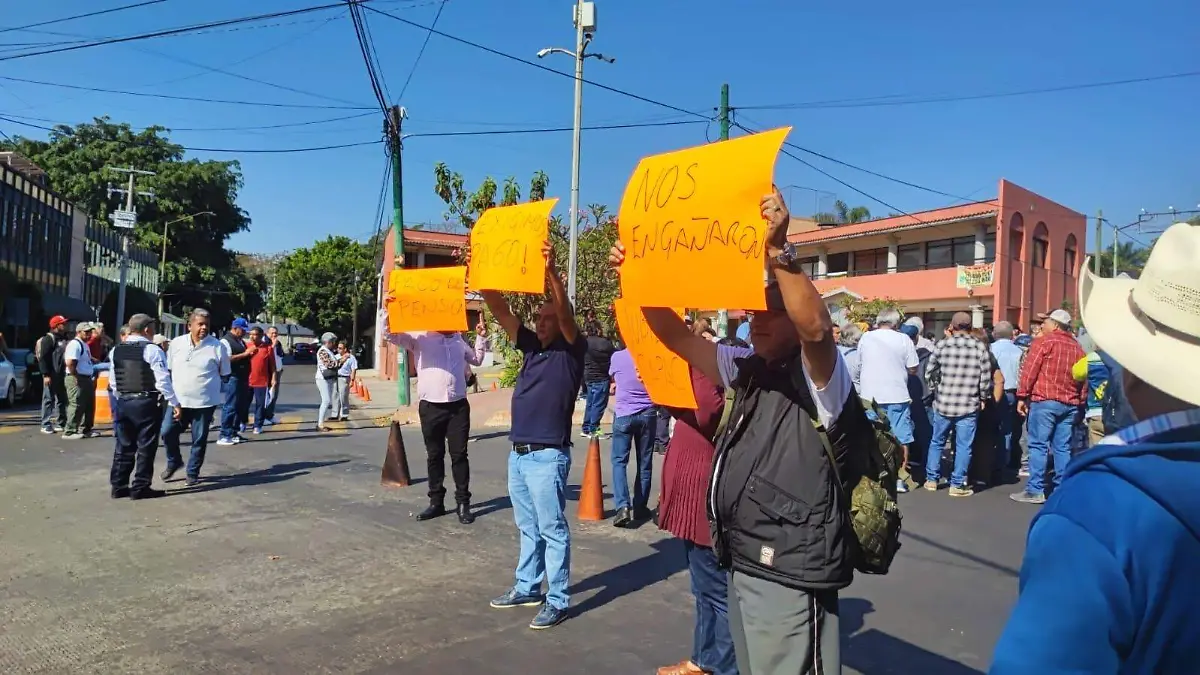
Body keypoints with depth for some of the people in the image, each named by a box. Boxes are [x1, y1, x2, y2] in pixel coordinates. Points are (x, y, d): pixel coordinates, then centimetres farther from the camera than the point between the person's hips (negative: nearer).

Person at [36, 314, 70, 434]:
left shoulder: (64, 339, 17)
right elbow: (43, 358, -15)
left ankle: (60, 423, 18)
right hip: (52, 374, -8)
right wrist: (46, 374, -21)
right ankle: (46, 425, -2)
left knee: (62, 399, 11)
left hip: (62, 374, 8)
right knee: (49, 399, -5)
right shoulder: (49, 338, -8)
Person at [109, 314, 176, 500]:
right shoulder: (153, 350, -11)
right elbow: (163, 380, -14)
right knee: (146, 447, 2)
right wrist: (174, 403, -9)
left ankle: (118, 486, 18)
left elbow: (114, 380, 11)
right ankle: (140, 488, 5)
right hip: (147, 403, -6)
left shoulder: (116, 350, 8)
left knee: (124, 446, 14)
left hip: (122, 402, 6)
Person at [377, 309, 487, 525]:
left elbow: (476, 359, 30)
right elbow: (387, 334, -8)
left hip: (458, 406, 2)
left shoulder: (459, 340, 15)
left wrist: (481, 337, 21)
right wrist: (385, 310, -19)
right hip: (430, 407, -2)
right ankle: (436, 502, 19)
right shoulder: (420, 338, 0)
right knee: (434, 456, 8)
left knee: (459, 455, 3)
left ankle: (463, 503, 10)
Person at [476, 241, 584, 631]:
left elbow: (566, 314, -22)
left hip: (548, 457, -7)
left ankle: (558, 601, 7)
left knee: (552, 530, -1)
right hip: (518, 453, 8)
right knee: (528, 528, 17)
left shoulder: (571, 351, -5)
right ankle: (527, 588, 29)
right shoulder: (532, 348, 12)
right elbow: (502, 313, 8)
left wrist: (551, 272, -34)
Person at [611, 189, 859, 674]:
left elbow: (816, 328, -32)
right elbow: (676, 336, 10)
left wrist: (778, 251, -39)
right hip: (743, 564, 8)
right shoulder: (748, 372, 11)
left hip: (791, 574, -8)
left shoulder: (820, 378, -10)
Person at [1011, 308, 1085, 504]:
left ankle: (1035, 490, -4)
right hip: (1069, 404, 6)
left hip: (1044, 401, -6)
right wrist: (1079, 403, 16)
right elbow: (1082, 378, 13)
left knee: (1039, 446, -3)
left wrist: (1022, 396, -5)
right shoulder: (1077, 348, 13)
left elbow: (1029, 371, -9)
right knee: (1062, 448, 8)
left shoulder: (1043, 341, -4)